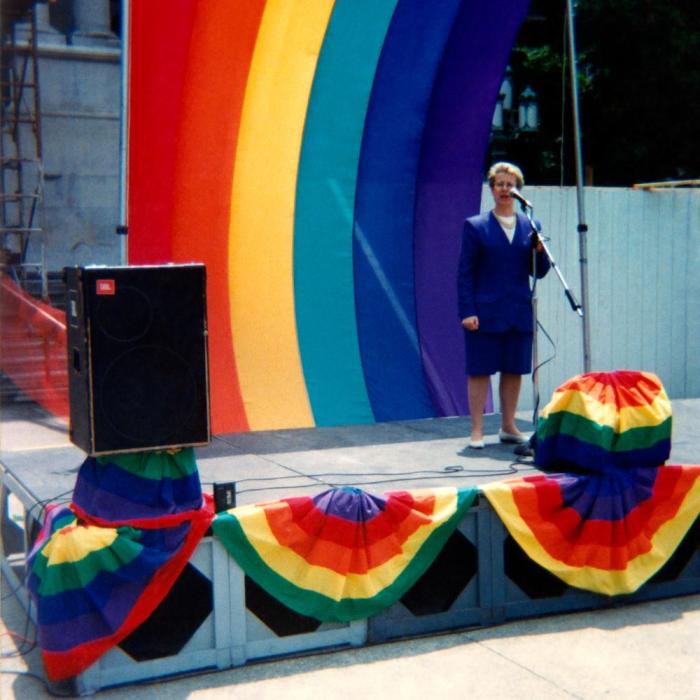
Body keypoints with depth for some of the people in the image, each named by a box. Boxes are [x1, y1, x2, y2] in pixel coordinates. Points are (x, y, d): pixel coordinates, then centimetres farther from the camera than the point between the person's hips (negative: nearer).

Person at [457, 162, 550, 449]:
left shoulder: (530, 227, 10)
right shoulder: (475, 226, 0)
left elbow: (540, 272, 10)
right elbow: (465, 273, -3)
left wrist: (540, 252, -11)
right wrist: (467, 312, -11)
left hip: (519, 314, 4)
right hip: (485, 313, -4)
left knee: (514, 371, 10)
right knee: (479, 371, 0)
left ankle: (508, 427, 23)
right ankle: (477, 431, 8)